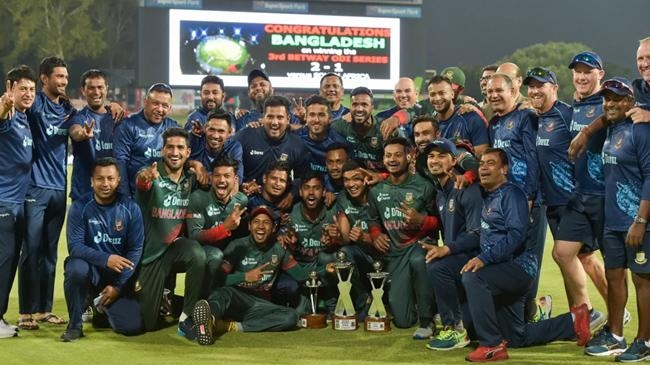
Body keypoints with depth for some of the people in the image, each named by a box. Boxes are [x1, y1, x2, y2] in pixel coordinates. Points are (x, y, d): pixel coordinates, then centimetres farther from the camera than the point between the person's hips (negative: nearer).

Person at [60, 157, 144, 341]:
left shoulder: (130, 209, -5)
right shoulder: (80, 207, -8)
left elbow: (135, 250, -5)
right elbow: (75, 246, -15)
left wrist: (118, 286, -12)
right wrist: (105, 259, -31)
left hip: (119, 275, 2)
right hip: (90, 268, -2)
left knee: (133, 326, -13)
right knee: (77, 269, -37)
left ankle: (103, 307, 24)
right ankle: (75, 325, -13)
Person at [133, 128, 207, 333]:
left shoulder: (191, 179, 0)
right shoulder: (150, 175, -14)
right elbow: (141, 184, -38)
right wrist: (145, 179, -65)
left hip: (175, 247, 2)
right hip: (150, 252, -2)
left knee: (197, 253, -34)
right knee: (148, 324, 0)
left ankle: (188, 314, -18)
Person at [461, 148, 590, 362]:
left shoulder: (511, 194, -11)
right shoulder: (488, 196, 15)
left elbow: (516, 235, -23)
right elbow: (484, 236, 19)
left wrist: (484, 258, -30)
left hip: (519, 266, -9)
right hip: (501, 272, 9)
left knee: (472, 278, -34)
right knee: (516, 338, 13)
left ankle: (492, 345, -26)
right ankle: (574, 322, 28)